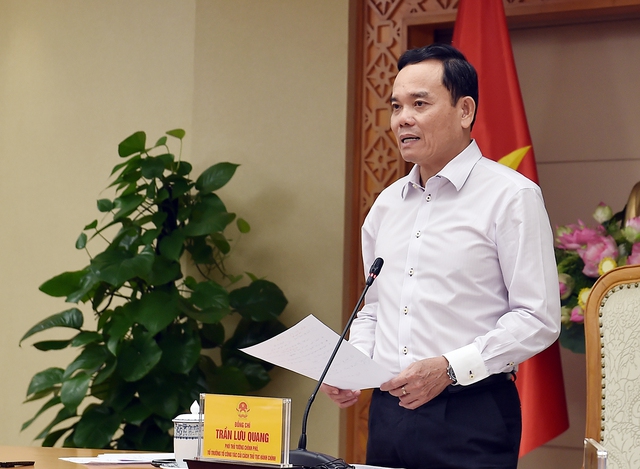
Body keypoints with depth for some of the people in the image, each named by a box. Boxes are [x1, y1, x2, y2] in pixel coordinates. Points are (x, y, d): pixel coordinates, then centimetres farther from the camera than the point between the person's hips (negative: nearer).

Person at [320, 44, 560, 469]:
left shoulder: (510, 196, -6)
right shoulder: (387, 205, 14)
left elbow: (537, 318, -11)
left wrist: (450, 368, -19)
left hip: (471, 416, -5)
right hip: (388, 413, 6)